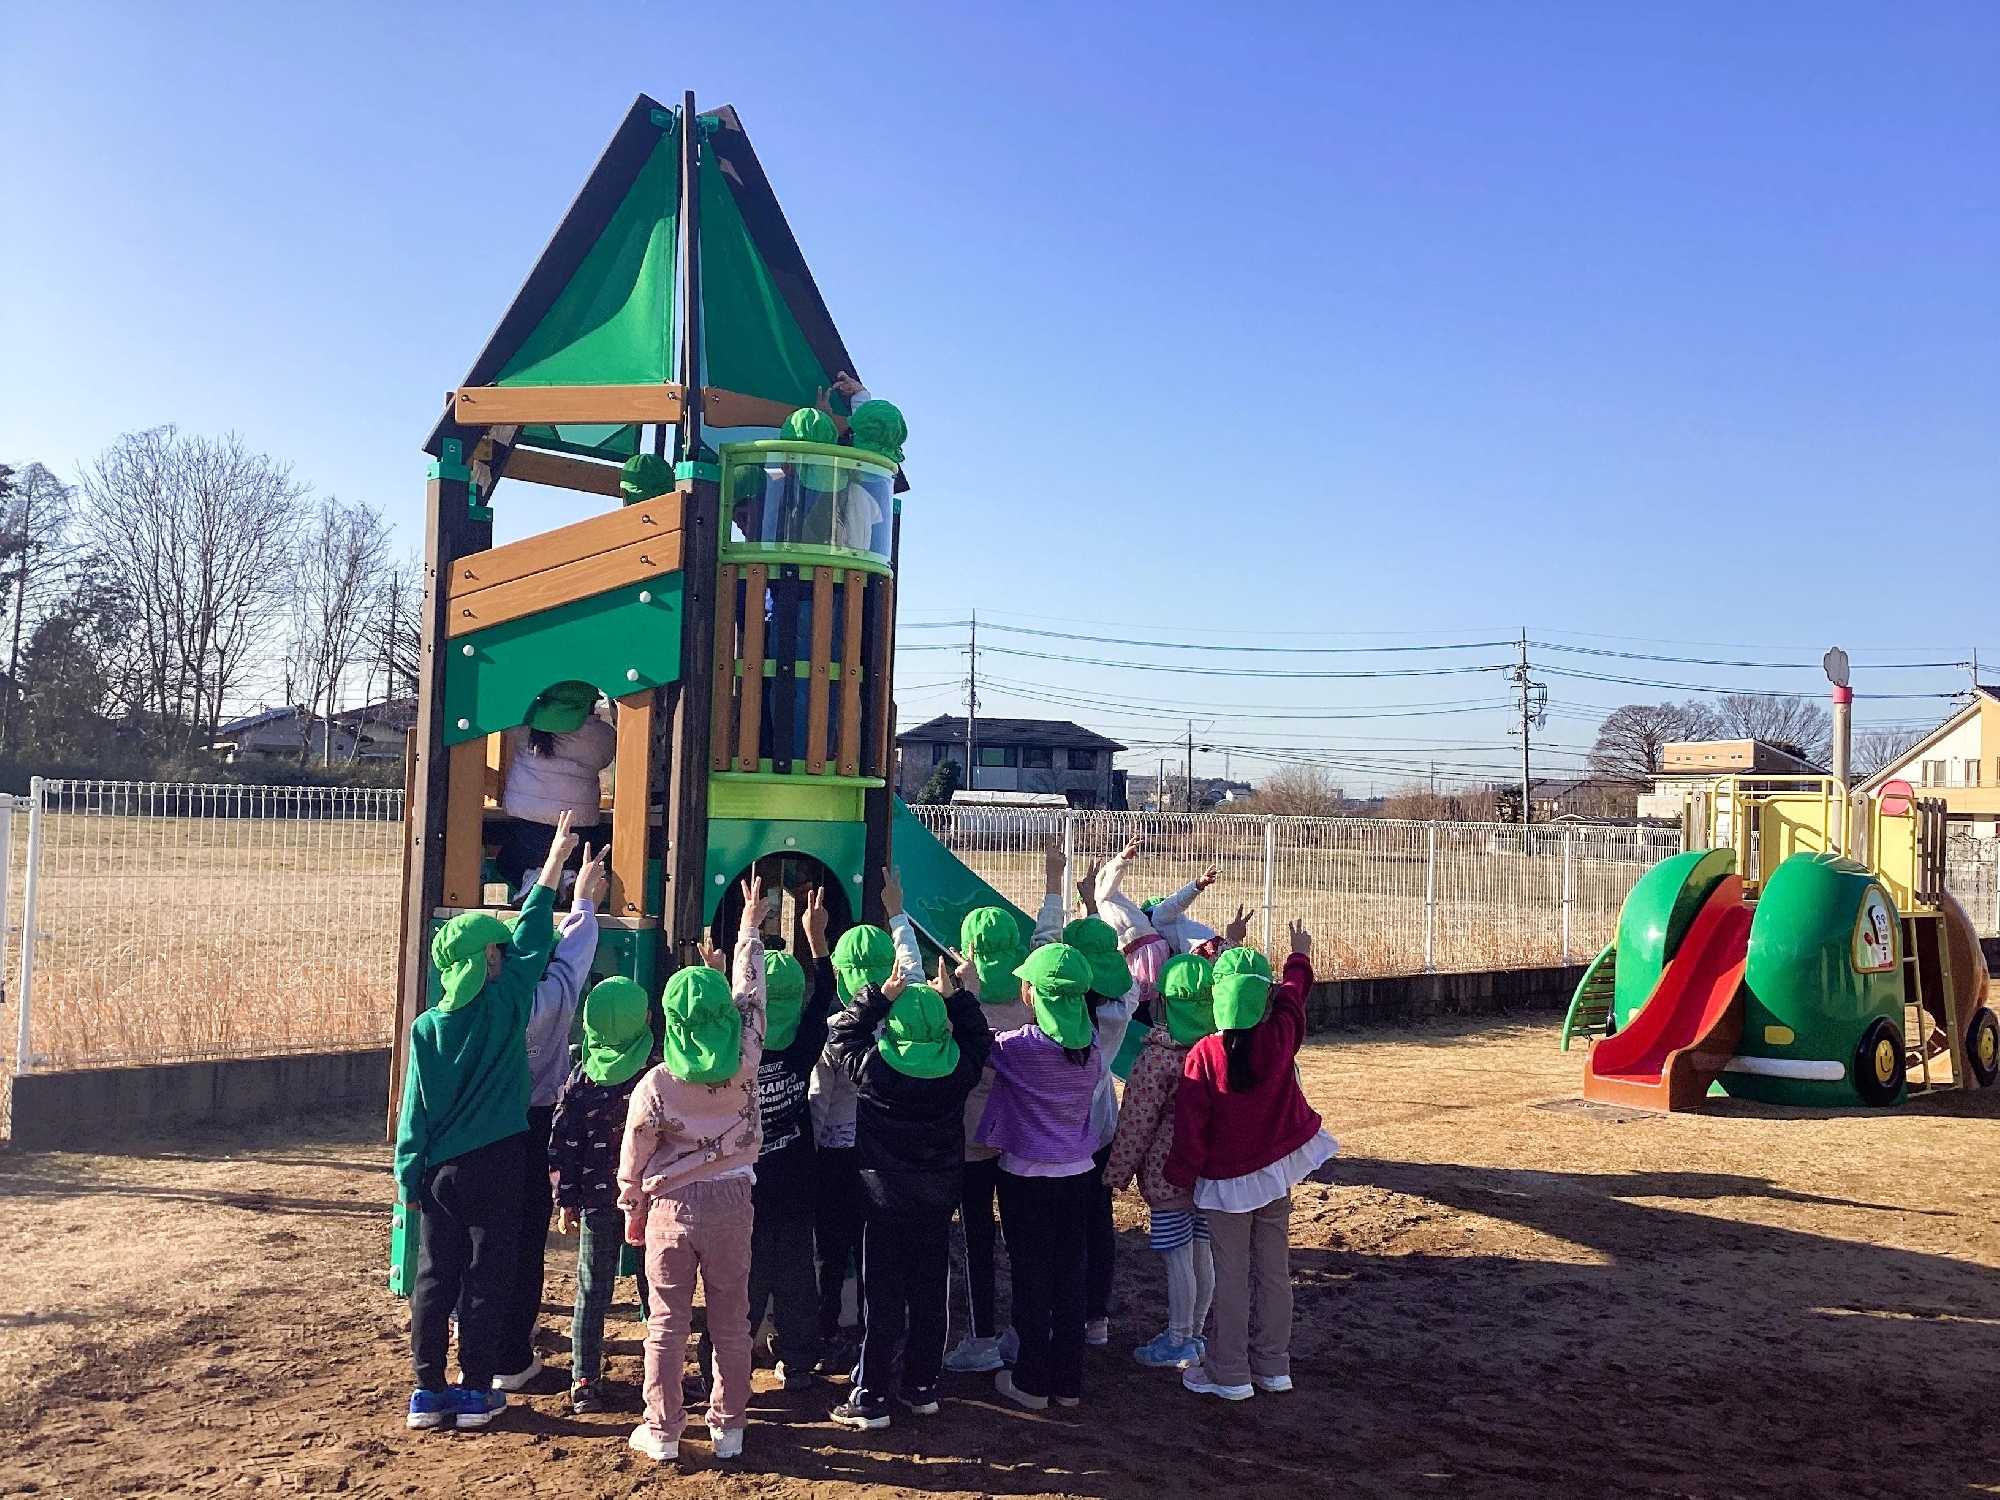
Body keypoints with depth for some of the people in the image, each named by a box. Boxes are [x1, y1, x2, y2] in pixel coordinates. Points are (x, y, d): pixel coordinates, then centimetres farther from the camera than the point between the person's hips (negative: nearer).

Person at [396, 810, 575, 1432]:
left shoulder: (427, 1026, -4)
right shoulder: (507, 1002, -10)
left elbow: (414, 1110, 0)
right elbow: (532, 937, 4)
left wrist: (410, 1178, 10)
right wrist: (555, 860, 14)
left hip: (440, 1169, 3)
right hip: (497, 1164, -3)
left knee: (434, 1277, 11)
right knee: (486, 1278, 6)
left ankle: (428, 1391, 18)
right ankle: (475, 1392, 13)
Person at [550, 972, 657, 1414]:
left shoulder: (580, 1078, -3)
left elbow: (563, 1147, 0)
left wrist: (566, 1200, 8)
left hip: (597, 1200, 2)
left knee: (593, 1291, 11)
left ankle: (584, 1382, 13)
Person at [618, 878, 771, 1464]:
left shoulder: (655, 1085, -14)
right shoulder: (745, 1062, -12)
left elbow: (633, 1158, -4)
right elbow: (749, 994, 3)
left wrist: (632, 1210, 13)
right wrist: (750, 929, 15)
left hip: (672, 1206, -1)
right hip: (731, 1201, 1)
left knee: (667, 1323, 10)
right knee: (731, 1323, 11)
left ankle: (663, 1432, 17)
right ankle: (728, 1429, 20)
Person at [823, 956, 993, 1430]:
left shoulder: (872, 1066, -19)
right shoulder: (959, 1067, -13)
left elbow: (839, 1036, -2)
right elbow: (980, 1039, 8)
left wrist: (878, 995, -7)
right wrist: (955, 996, 6)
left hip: (884, 1200, -2)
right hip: (938, 1200, 3)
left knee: (883, 1300, 5)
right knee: (931, 1296, 14)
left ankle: (872, 1398, 11)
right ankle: (922, 1387, 26)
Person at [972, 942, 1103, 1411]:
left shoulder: (1021, 1046, -20)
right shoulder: (1091, 1048, -4)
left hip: (1027, 1177, -4)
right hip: (1077, 1174, 5)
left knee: (1031, 1278, 7)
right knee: (1069, 1275, 13)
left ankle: (1032, 1382, 17)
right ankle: (1068, 1380, 22)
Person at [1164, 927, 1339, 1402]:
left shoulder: (1204, 1055, -19)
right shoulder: (1280, 1039, -12)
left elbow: (1191, 1124, -13)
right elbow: (1292, 994, 9)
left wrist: (1180, 1175, 1)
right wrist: (1299, 956, 28)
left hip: (1227, 1180, -3)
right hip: (1279, 1170, 3)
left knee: (1232, 1276, 4)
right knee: (1274, 1270, 12)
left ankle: (1229, 1373, 11)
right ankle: (1273, 1365, 22)